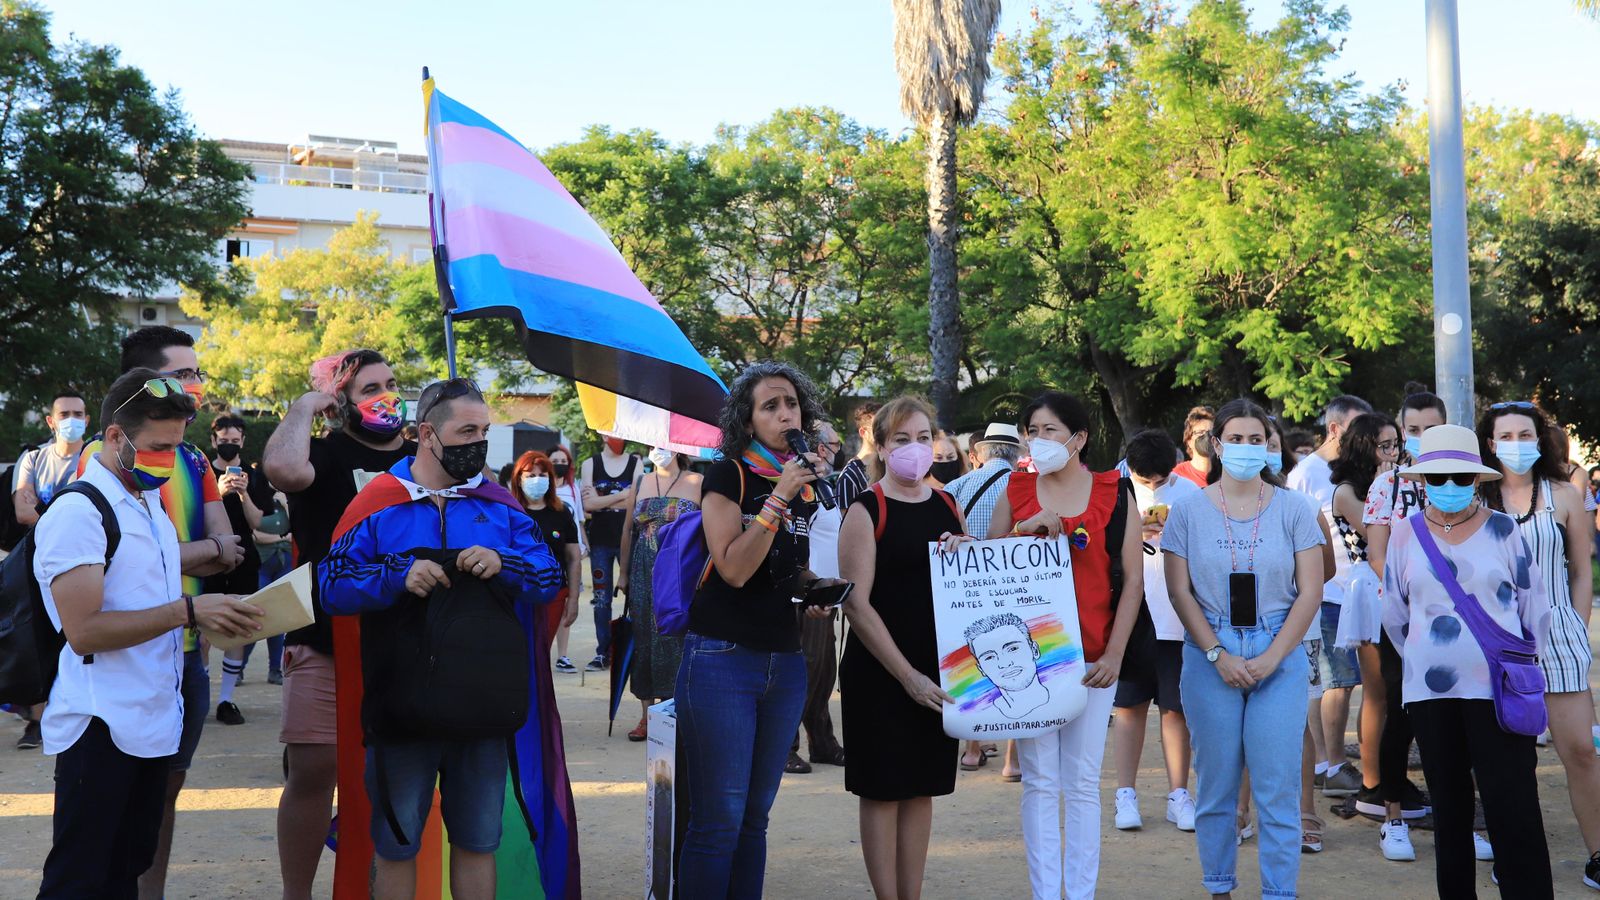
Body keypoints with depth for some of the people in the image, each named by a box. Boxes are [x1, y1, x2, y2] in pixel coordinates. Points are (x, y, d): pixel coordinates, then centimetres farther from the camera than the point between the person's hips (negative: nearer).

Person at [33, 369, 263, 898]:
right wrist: (188, 611, -22)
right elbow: (84, 630, -21)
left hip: (156, 720, 8)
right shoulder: (77, 511, -14)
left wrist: (219, 613, 6)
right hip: (103, 730, -8)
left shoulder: (150, 503, 14)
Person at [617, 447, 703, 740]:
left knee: (678, 640, -6)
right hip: (645, 575, 4)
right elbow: (627, 530, 13)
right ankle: (647, 715, 13)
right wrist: (624, 573, 10)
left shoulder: (697, 483, 1)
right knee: (643, 639, 5)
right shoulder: (640, 482, 11)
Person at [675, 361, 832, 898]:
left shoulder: (810, 484, 11)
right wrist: (778, 497, -20)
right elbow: (734, 569, -17)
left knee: (755, 819, 12)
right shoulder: (728, 475, -7)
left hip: (785, 665, 6)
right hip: (722, 660, -6)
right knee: (719, 821, -4)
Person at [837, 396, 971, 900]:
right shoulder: (867, 510, -7)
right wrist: (908, 676, -19)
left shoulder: (946, 506, 9)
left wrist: (966, 554, -6)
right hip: (880, 672, -5)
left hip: (938, 671, 5)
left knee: (922, 788, 11)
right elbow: (856, 603, -13)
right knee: (883, 790, 2)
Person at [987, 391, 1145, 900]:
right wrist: (1024, 530, -8)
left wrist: (1114, 654, -4)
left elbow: (1133, 580, 2)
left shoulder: (1114, 494, 3)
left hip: (1092, 659, -1)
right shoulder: (1016, 492, 7)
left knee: (1082, 783, 2)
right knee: (1039, 782, 4)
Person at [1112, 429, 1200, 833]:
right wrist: (1132, 533, -13)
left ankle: (1178, 794, 15)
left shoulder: (1190, 494, 1)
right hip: (1128, 612, 0)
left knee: (1176, 706, 4)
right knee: (1129, 704, 5)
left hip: (1175, 614, 0)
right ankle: (1126, 794, 13)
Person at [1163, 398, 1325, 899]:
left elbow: (1310, 592, 0)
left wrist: (1270, 658, -8)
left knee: (1277, 786, -2)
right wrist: (1219, 655, -8)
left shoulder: (1292, 509, 2)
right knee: (1216, 785, 7)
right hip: (1210, 656, 1)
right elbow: (1180, 593, 1)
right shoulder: (1187, 510, 2)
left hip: (1280, 656, 0)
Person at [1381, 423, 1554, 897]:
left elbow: (1534, 605, 6)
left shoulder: (1503, 529, 0)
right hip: (1430, 691, 2)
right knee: (1448, 803, 12)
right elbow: (1394, 613, 15)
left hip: (1498, 689, -2)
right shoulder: (1406, 535, 5)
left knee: (1512, 807, -6)